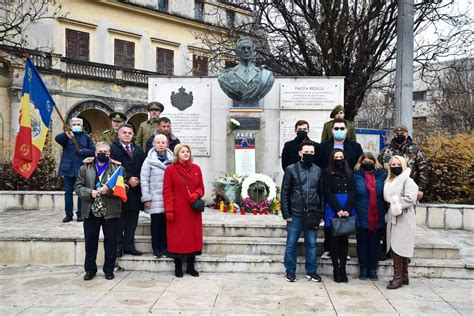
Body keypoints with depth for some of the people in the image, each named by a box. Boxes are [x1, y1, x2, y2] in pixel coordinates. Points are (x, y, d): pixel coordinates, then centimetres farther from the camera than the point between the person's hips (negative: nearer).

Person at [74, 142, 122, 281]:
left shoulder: (117, 167, 2)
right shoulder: (85, 167, 7)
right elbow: (78, 186, 3)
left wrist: (109, 191, -20)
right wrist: (90, 193, -15)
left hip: (111, 211, -1)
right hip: (91, 210, 2)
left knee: (111, 242, 6)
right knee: (90, 241, 10)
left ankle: (109, 269, 20)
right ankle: (90, 269, 24)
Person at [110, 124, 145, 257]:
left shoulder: (138, 150, 18)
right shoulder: (113, 148, -1)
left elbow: (143, 168, 13)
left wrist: (138, 180, -4)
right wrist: (128, 179, -15)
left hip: (135, 190, 5)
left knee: (132, 219, 8)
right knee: (119, 219, 1)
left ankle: (129, 245, 15)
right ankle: (118, 246, 8)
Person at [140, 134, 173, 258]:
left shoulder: (172, 160, 4)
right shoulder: (149, 160, 0)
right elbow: (144, 179, -2)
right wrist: (146, 198, -6)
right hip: (155, 198, -1)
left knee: (166, 222, 6)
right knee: (156, 223, 6)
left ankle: (164, 247, 18)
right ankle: (156, 248, 17)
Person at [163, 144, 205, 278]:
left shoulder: (196, 168, 7)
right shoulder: (170, 169, -4)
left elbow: (201, 187, 12)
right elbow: (167, 191, -6)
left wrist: (196, 194, -11)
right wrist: (169, 210, -13)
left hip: (193, 210, 4)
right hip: (177, 210, -4)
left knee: (193, 236, 7)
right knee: (178, 237, 2)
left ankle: (191, 266, 19)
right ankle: (178, 267, 14)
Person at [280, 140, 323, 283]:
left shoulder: (318, 170, 6)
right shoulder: (291, 169, -2)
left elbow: (321, 193, 8)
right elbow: (284, 193, -2)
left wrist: (320, 213, 3)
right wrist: (286, 213, -7)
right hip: (295, 214, -2)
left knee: (311, 244, 9)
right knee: (291, 244, 6)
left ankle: (312, 271, 22)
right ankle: (290, 271, 18)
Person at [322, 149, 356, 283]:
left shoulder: (349, 173, 12)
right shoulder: (327, 173, 3)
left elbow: (352, 192, 4)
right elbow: (328, 193, -4)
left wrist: (347, 209, -10)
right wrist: (338, 210, -13)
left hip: (347, 210, 3)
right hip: (333, 210, -3)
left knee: (345, 239, 3)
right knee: (334, 239, 1)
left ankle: (343, 269, 9)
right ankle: (336, 269, 6)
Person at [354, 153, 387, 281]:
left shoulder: (382, 175, 3)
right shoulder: (356, 176, -1)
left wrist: (385, 213, 0)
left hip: (377, 217, 1)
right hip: (362, 217, -1)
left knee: (375, 243, 10)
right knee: (362, 243, 8)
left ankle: (373, 269, 22)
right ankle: (363, 269, 19)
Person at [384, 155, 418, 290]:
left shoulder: (408, 181, -7)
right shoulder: (389, 182, 15)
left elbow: (411, 199, -18)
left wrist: (395, 201, -10)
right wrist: (394, 201, 4)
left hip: (404, 219, -7)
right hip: (393, 218, 7)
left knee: (397, 247, -9)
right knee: (401, 249, 11)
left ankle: (398, 277, -3)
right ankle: (404, 277, 19)